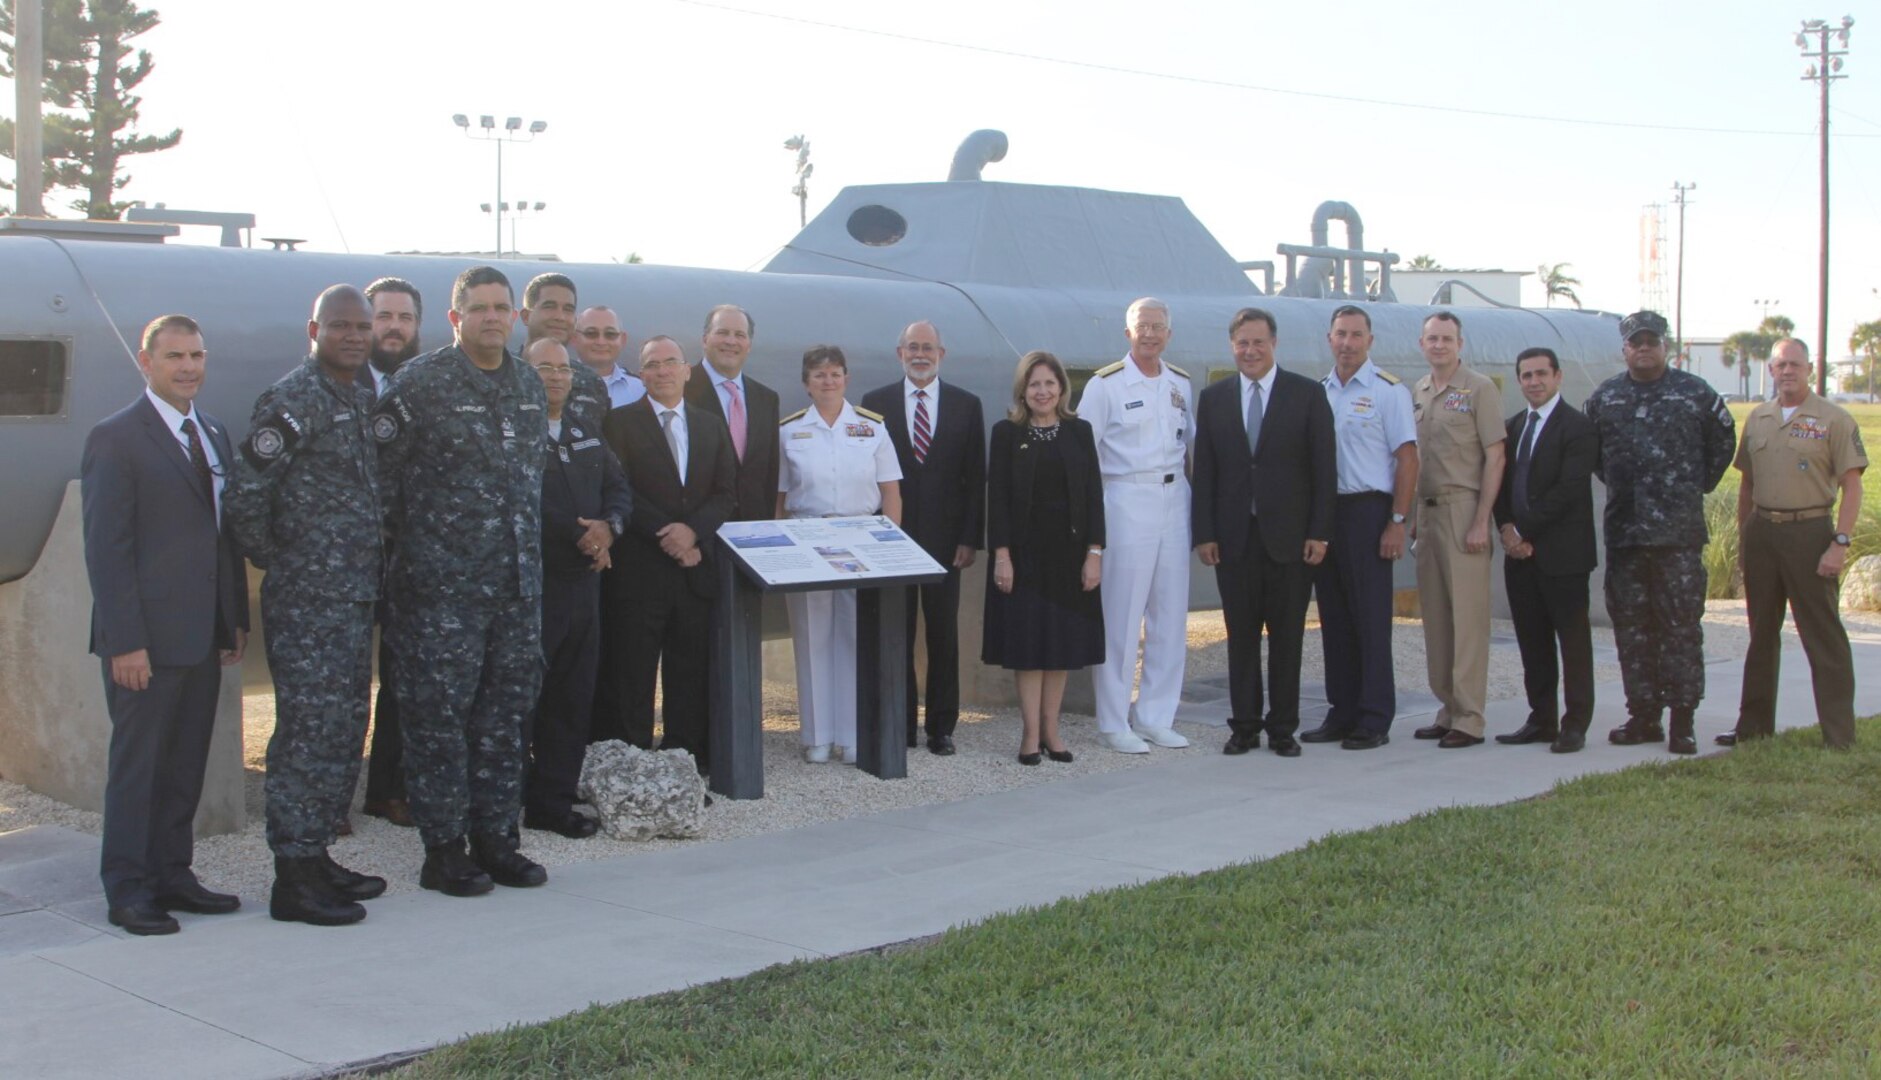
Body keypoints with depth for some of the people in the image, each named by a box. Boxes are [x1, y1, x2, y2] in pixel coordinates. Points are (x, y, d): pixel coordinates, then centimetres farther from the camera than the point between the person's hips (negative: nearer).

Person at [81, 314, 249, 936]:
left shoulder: (214, 436, 14)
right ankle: (128, 891, 11)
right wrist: (125, 642, -17)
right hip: (148, 639, -7)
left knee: (186, 763, 12)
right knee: (137, 764, 2)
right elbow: (106, 548, -12)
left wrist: (237, 618, 13)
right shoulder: (116, 439, -8)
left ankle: (172, 875, 22)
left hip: (202, 636, 7)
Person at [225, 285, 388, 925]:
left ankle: (317, 856, 24)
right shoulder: (291, 402, -12)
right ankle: (294, 879, 2)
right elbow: (244, 498, -17)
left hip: (357, 599, 8)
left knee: (345, 731, 13)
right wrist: (278, 560, -6)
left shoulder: (364, 399, 14)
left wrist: (377, 569, 13)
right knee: (309, 732, -5)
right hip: (307, 602, -8)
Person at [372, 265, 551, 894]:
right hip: (441, 585, -6)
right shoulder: (420, 384, -7)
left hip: (517, 583, 6)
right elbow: (379, 471, -6)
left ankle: (495, 839, 20)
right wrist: (406, 541, -4)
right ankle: (443, 851, 7)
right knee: (440, 717, -1)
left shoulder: (530, 385, 12)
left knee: (505, 714, 10)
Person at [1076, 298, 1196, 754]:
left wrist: (1192, 491, 10)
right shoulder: (1105, 384, -4)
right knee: (1121, 617, -3)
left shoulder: (1181, 384, 12)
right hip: (1126, 501, -5)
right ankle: (1114, 722, 5)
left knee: (1170, 614, 7)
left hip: (1174, 500, 6)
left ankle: (1155, 717, 16)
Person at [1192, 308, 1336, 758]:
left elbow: (1324, 468, 0)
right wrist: (1204, 534, 0)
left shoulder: (1307, 394, 2)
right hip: (1233, 538, 2)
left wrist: (1320, 533, -7)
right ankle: (1244, 726, 13)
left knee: (1287, 636, 4)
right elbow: (1204, 472, 7)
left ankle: (1283, 728, 13)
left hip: (1289, 537, -2)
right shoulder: (1213, 399, 8)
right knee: (1241, 636, 5)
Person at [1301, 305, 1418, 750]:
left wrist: (1397, 522, -12)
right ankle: (1342, 713, 17)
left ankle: (1374, 721, 4)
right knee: (1334, 618, 10)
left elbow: (1407, 459, -7)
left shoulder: (1388, 390, -4)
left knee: (1371, 617, -2)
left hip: (1367, 512, -6)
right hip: (1324, 512, 6)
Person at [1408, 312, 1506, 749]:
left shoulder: (1479, 388, -4)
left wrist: (1481, 521, -13)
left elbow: (1494, 456, -7)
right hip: (1426, 511, 6)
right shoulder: (1416, 393, 14)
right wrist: (1410, 516, 10)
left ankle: (1469, 718, -4)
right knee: (1435, 615, 8)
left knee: (1467, 615, -6)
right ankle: (1447, 709, 16)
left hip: (1463, 510, -6)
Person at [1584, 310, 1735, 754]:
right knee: (1632, 628, 7)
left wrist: (1698, 486, 11)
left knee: (1682, 626, -4)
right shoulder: (1604, 397, 9)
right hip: (1624, 532, 3)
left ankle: (1682, 721, 0)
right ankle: (1643, 715, 15)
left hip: (1679, 532, -3)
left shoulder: (1695, 393, 2)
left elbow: (1723, 441, 14)